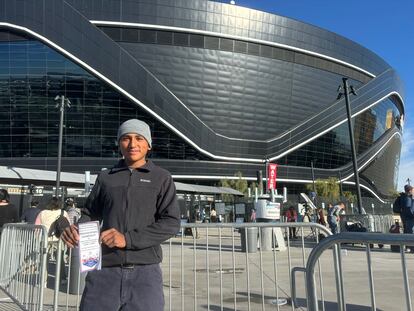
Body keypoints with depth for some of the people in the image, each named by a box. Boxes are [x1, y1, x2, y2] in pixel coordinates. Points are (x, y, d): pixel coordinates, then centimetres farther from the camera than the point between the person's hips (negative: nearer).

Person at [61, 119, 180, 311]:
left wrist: (128, 239, -15)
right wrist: (75, 230, -4)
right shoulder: (105, 177, 12)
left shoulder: (161, 178, 4)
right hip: (104, 270, 2)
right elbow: (90, 213, 19)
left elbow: (171, 223, -5)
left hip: (145, 272, -1)